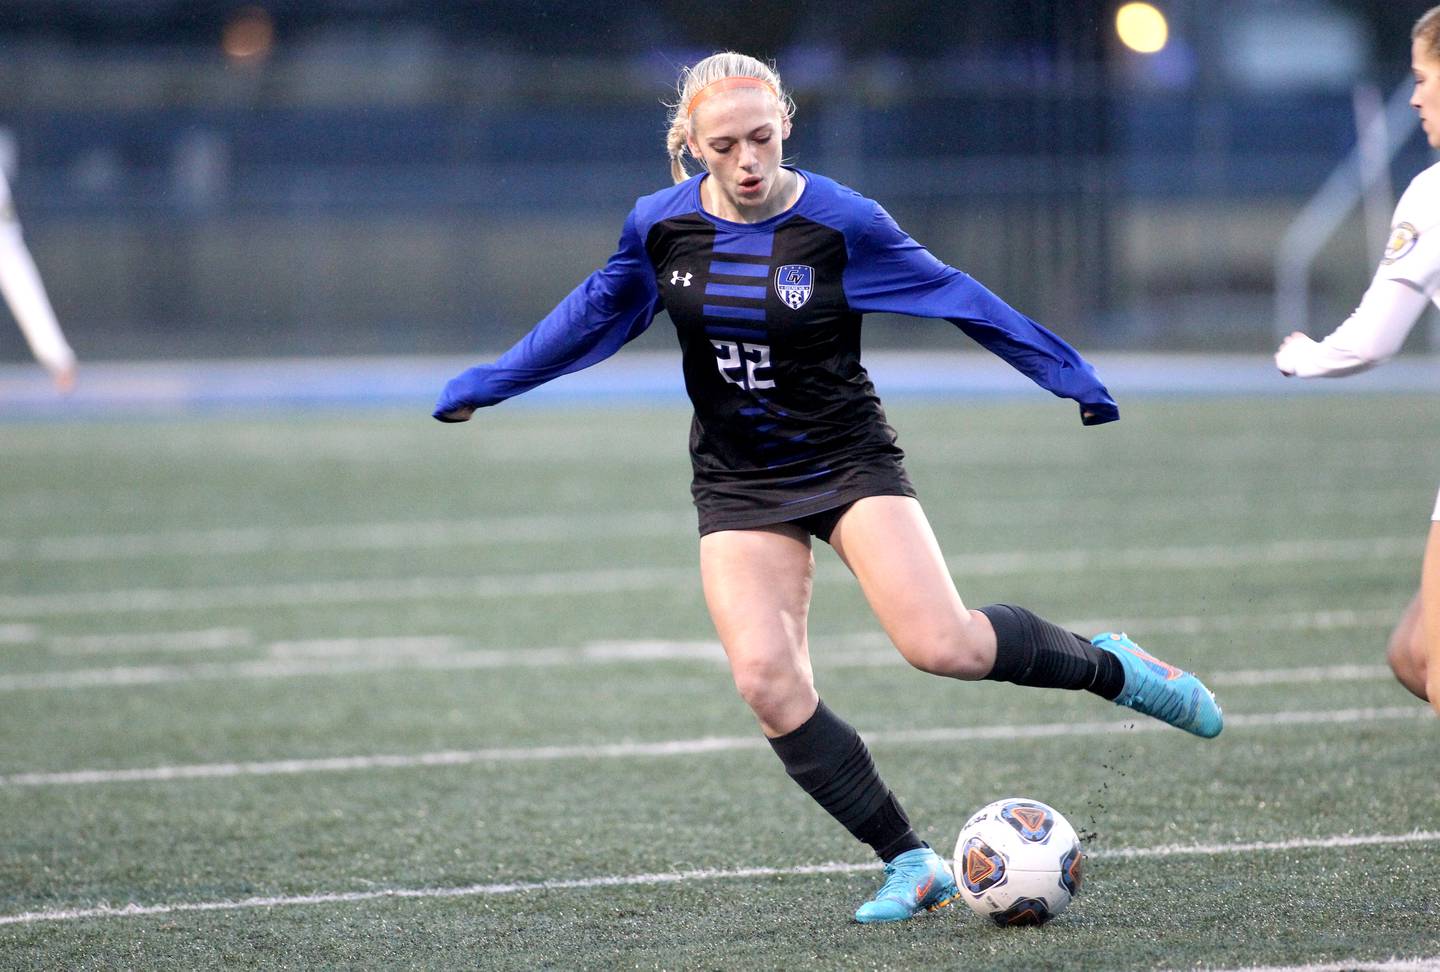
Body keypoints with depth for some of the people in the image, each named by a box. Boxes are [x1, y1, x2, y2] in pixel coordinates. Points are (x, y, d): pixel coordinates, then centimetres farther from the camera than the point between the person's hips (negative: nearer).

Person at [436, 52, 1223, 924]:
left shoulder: (841, 222, -13)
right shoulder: (661, 226, -4)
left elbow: (951, 294, -3)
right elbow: (598, 312, 14)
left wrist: (1068, 374, 0)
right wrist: (487, 385, 16)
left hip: (849, 460, -3)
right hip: (738, 486, 3)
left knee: (941, 644, -21)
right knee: (767, 679, -15)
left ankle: (1108, 666, 8)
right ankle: (911, 866, -5)